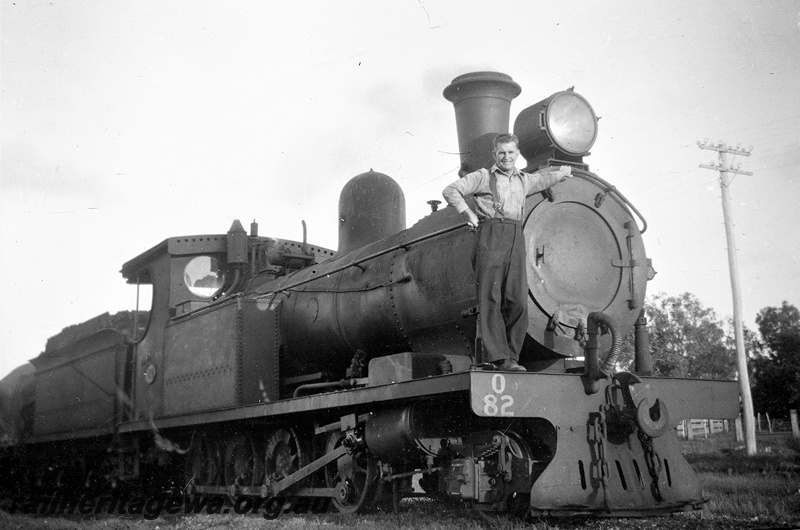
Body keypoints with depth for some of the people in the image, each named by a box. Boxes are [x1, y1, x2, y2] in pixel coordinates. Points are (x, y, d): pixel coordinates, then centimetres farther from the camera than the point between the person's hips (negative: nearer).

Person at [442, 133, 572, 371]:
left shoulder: (525, 180, 24)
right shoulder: (483, 177, 8)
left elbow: (544, 178, 46)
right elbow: (450, 191, 1)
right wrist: (469, 214, -2)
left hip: (516, 238, 5)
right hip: (491, 236, -5)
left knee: (518, 301, -4)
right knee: (491, 298, -9)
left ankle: (511, 357, 2)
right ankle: (496, 357, -12)